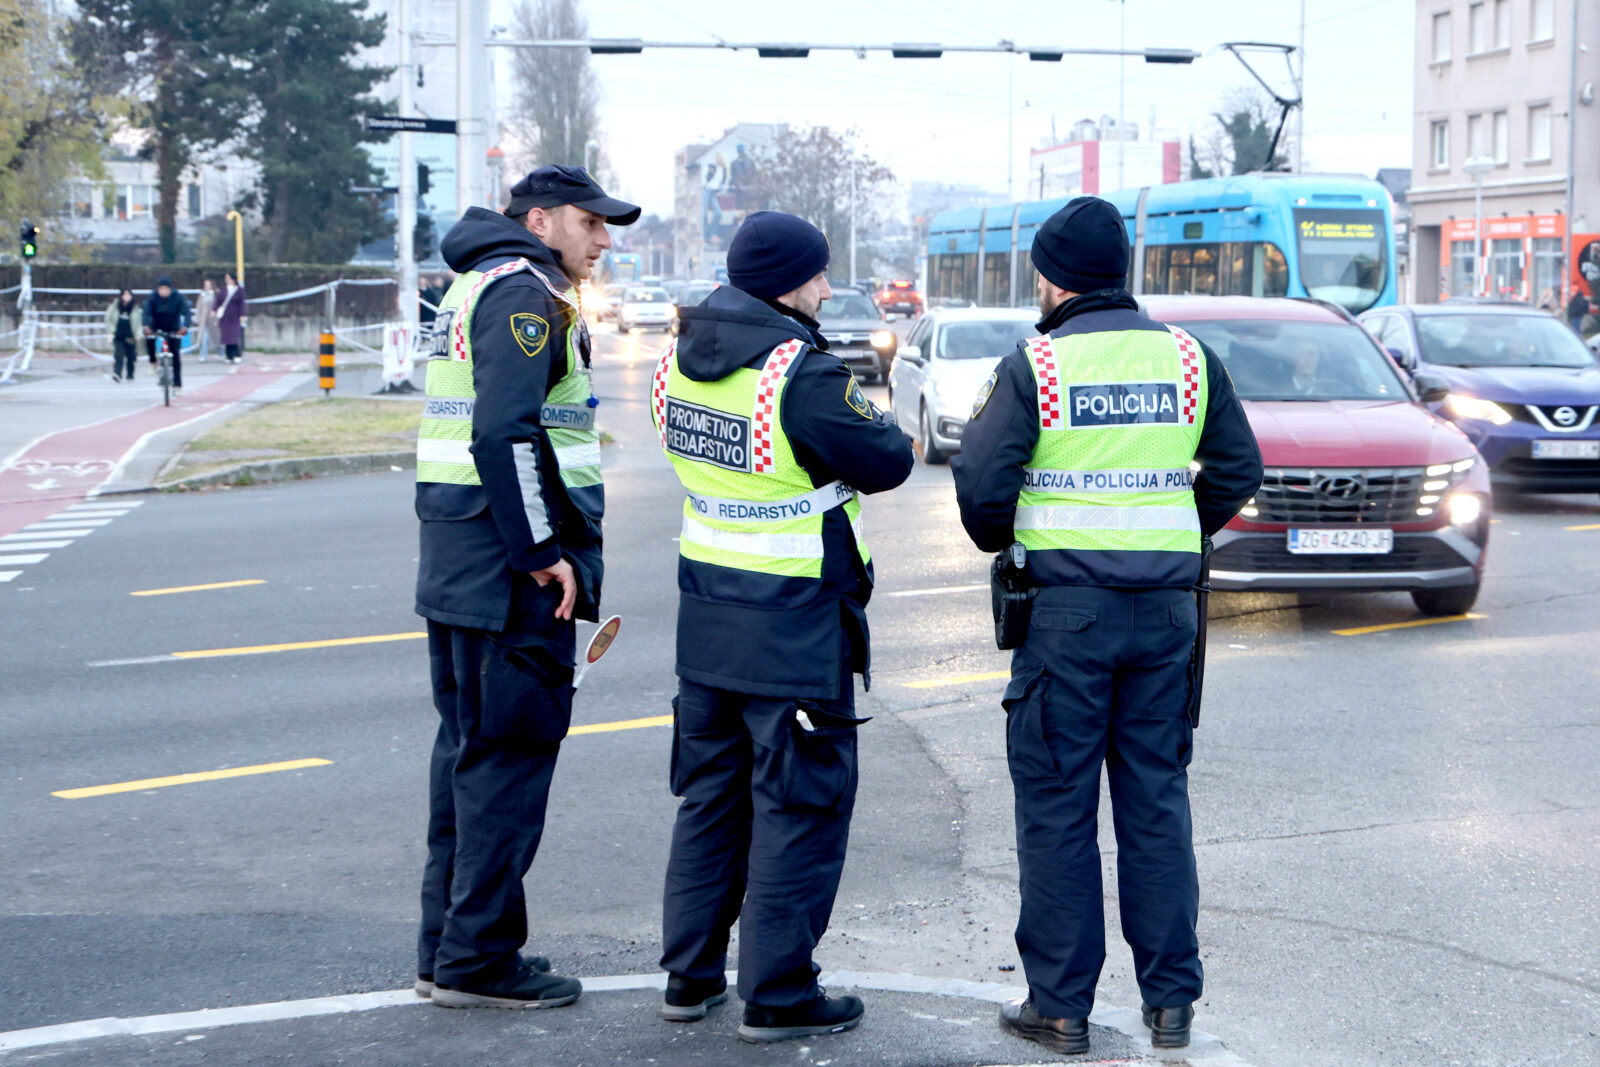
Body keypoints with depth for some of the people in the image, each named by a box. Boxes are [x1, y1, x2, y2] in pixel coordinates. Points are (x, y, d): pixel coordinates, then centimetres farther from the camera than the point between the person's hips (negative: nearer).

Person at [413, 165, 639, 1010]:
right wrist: (544, 552, -21)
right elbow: (506, 432, -24)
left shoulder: (477, 287, 21)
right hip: (510, 569, -11)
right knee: (509, 755, -5)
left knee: (469, 749, 15)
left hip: (458, 561, 11)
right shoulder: (525, 294, -12)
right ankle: (477, 962, -1)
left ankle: (448, 950, 22)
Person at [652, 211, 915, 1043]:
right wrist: (867, 414, 8)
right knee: (801, 802, 2)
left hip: (706, 613, 8)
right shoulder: (802, 376, -21)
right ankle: (778, 993, 6)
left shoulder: (680, 361, 3)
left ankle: (689, 973, 24)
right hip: (795, 622, -8)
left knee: (711, 793, 18)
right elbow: (887, 460, -14)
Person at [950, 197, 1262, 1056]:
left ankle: (1060, 1005, 7)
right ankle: (1170, 1000, 13)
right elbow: (1238, 469, 12)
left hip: (1066, 605, -4)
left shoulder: (1035, 364, -6)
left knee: (1057, 806, 4)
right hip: (1166, 604, 4)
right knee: (1157, 800, 11)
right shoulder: (1188, 358, 6)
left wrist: (1001, 543, 13)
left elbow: (981, 484, -8)